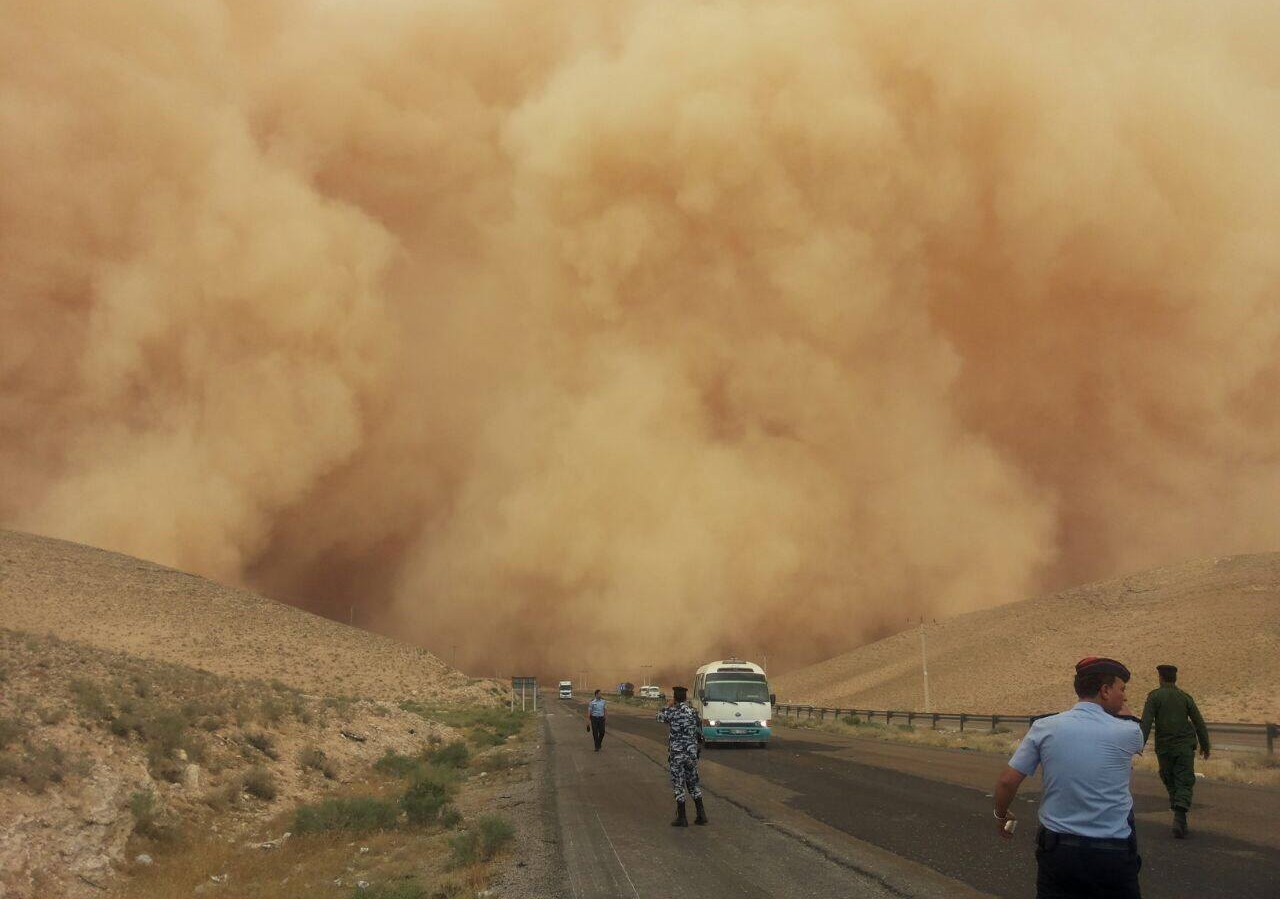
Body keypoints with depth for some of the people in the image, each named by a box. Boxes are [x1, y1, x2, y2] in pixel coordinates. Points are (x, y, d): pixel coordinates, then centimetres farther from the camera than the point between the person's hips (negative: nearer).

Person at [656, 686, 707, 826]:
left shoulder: (672, 711, -12)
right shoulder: (693, 711, 1)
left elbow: (660, 715, 9)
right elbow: (699, 732, 7)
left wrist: (670, 706, 20)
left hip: (676, 754, -5)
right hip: (692, 754, 5)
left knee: (678, 786, 2)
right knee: (693, 783, 15)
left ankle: (682, 818, 3)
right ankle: (701, 814, 12)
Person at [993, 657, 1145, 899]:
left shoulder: (1044, 728, -4)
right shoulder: (1127, 733, -7)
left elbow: (1007, 782, 0)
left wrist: (1001, 815, 17)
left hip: (1057, 849, 2)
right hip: (1113, 853, -1)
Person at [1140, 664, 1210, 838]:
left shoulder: (1154, 696, -1)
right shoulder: (1185, 697, 7)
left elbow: (1146, 721, -13)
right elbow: (1199, 722, 9)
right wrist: (1205, 746, 20)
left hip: (1164, 747, 0)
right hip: (1185, 745, 0)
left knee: (1170, 781, 17)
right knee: (1184, 784, -2)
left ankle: (1180, 817, 21)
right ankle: (1179, 817, -21)